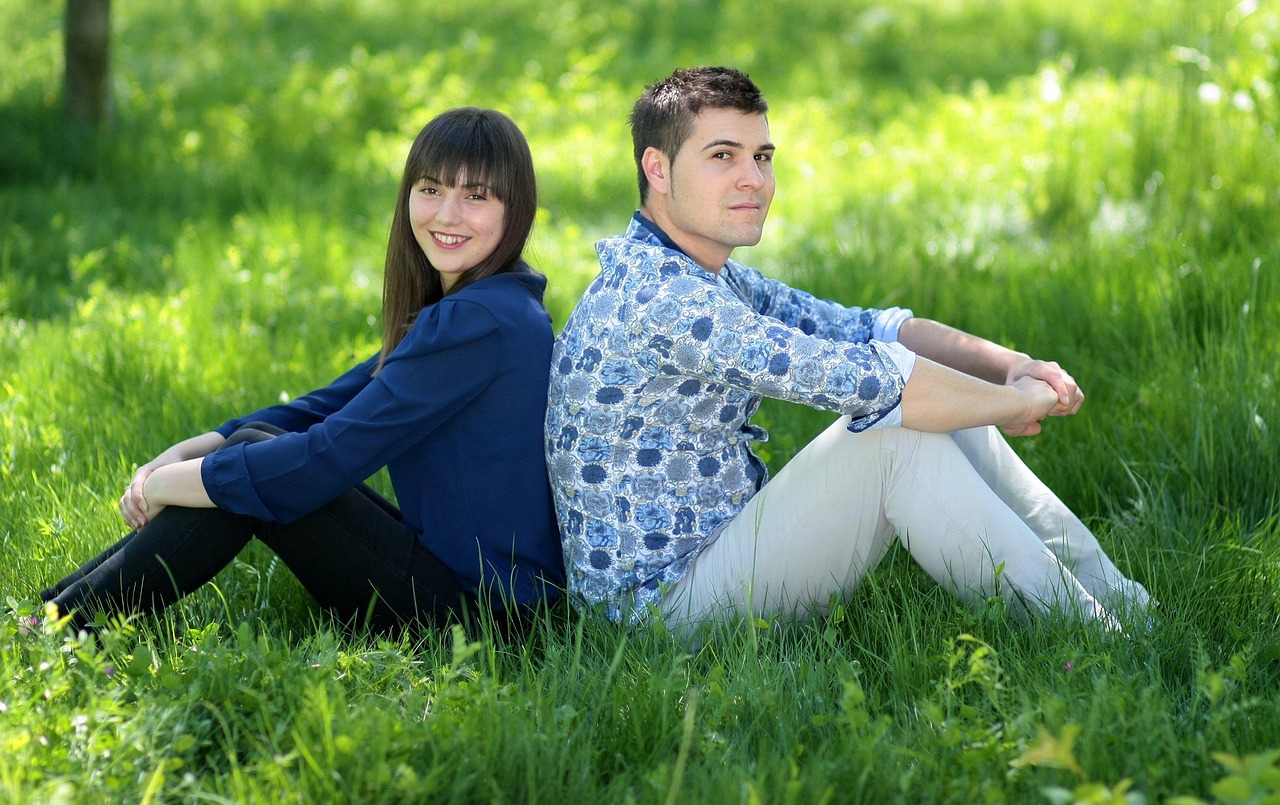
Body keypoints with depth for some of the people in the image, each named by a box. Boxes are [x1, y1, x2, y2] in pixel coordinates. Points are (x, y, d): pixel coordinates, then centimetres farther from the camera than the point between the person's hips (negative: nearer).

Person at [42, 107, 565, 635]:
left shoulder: (482, 321, -20)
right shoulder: (457, 308, 12)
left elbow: (333, 455, -22)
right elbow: (331, 406, 13)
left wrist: (165, 486, -11)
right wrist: (183, 453, -1)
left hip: (473, 604, -9)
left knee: (250, 464, -12)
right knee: (255, 442, 7)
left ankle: (71, 622, -1)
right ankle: (58, 602, 8)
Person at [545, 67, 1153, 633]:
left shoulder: (711, 278, 12)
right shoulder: (657, 293, -22)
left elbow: (859, 327, 11)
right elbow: (855, 377, -28)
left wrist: (1012, 365, -5)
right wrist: (1017, 402, -14)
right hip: (664, 599, -10)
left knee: (942, 409, 4)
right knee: (897, 427, -21)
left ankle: (1123, 602, 7)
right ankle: (1093, 634, -11)